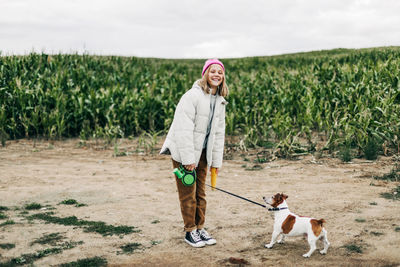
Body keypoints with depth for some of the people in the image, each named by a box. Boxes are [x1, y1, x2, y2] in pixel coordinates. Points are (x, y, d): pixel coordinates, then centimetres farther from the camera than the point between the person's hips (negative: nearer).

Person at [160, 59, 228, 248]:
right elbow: (184, 128, -22)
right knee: (188, 193, 1)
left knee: (200, 192, 14)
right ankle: (190, 231, 14)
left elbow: (218, 132, 12)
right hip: (184, 151, -7)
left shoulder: (220, 101, 7)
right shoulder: (193, 96, -19)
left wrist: (217, 159, 9)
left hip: (202, 152, 7)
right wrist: (188, 158, -22)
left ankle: (200, 228, 25)